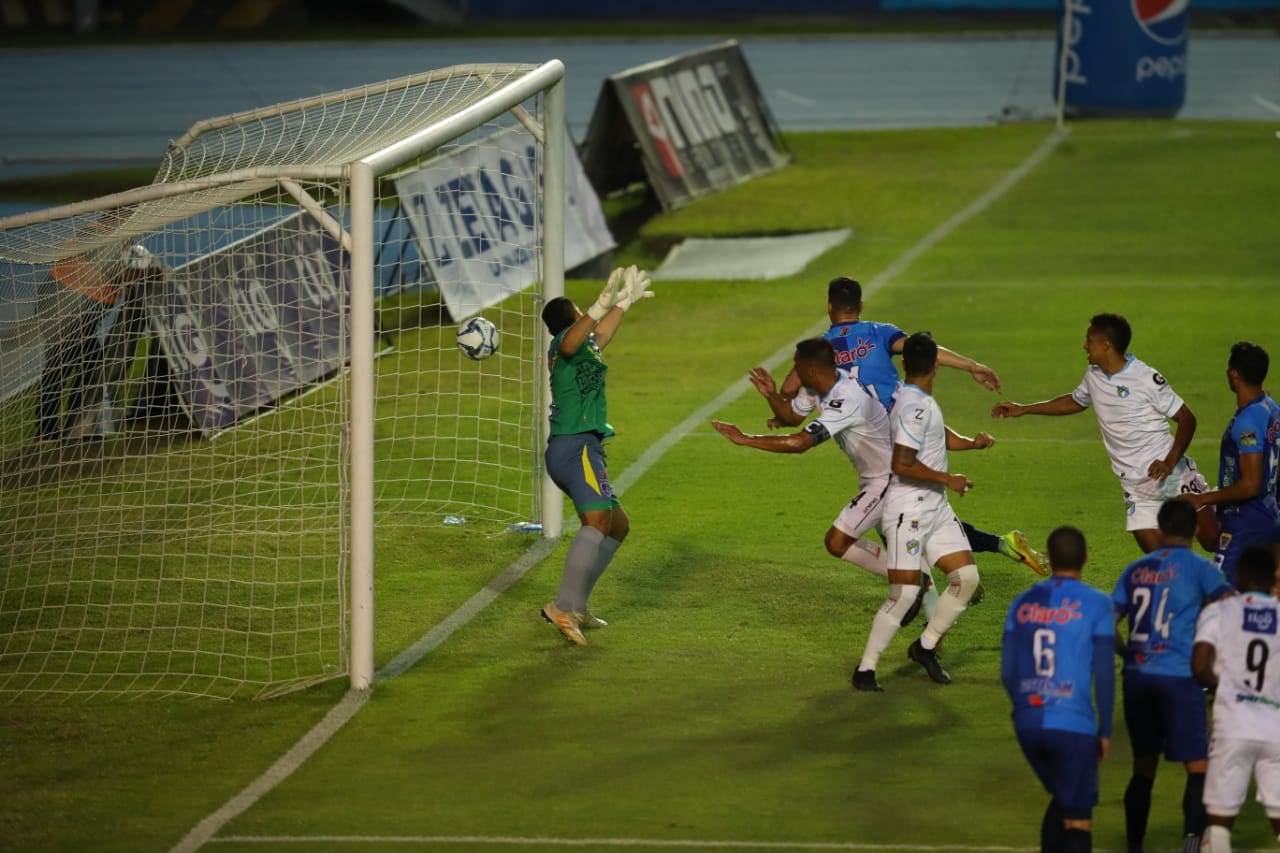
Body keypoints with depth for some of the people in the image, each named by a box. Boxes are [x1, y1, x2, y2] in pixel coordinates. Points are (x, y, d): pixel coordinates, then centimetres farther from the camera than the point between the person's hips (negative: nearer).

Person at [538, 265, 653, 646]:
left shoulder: (586, 345, 24)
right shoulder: (568, 341, -5)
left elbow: (600, 336, 46)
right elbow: (570, 342, -32)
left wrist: (625, 303, 56)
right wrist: (602, 306, -44)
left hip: (567, 450, 11)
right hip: (577, 446, -11)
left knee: (618, 525, 18)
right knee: (598, 520, -26)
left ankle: (576, 605, 11)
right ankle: (563, 607, -39)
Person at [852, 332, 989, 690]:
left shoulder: (921, 401, 11)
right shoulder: (915, 407, -19)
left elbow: (941, 436, 25)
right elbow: (902, 464, -25)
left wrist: (972, 443, 5)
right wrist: (947, 480, -16)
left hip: (935, 508, 10)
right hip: (908, 511, -10)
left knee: (967, 576, 5)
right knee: (905, 593, -12)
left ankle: (926, 647, 18)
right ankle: (865, 670, -4)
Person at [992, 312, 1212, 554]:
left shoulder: (1146, 378, -14)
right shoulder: (1093, 376, 7)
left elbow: (1187, 419, -11)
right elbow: (1074, 402, 29)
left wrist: (1169, 462, -24)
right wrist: (1023, 409, 29)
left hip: (1171, 473, -5)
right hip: (1136, 486, 5)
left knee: (1211, 541, -2)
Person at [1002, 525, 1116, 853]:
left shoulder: (1023, 603, 7)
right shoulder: (1095, 604, -5)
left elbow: (1007, 672, 10)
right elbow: (1104, 674, -7)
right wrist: (1105, 730, 2)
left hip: (1028, 724, 5)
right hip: (1073, 725, -5)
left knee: (1062, 799, 25)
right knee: (1078, 819, 1)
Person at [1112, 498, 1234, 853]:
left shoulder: (1136, 569, 11)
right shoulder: (1198, 567, -1)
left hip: (1137, 677, 4)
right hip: (1179, 677, -4)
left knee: (1144, 768, 16)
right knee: (1198, 767, -1)